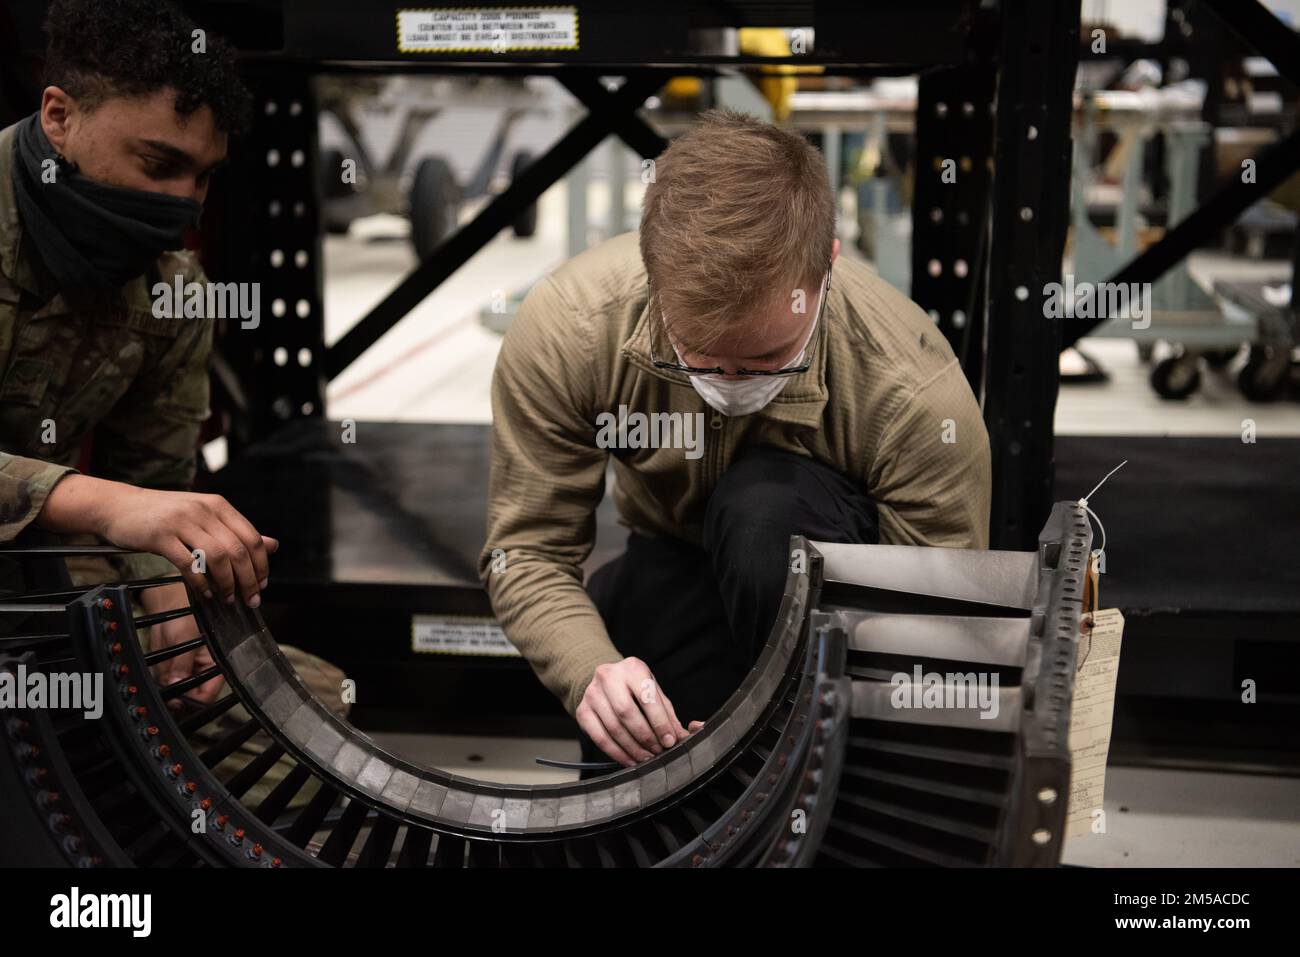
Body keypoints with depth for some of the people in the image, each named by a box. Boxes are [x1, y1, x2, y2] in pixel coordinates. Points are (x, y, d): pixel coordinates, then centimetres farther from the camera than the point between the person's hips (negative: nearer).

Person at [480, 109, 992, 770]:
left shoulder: (920, 399, -33)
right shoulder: (562, 327, -26)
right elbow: (526, 548, -16)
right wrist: (590, 669, -36)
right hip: (672, 565, 2)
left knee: (766, 502, -36)